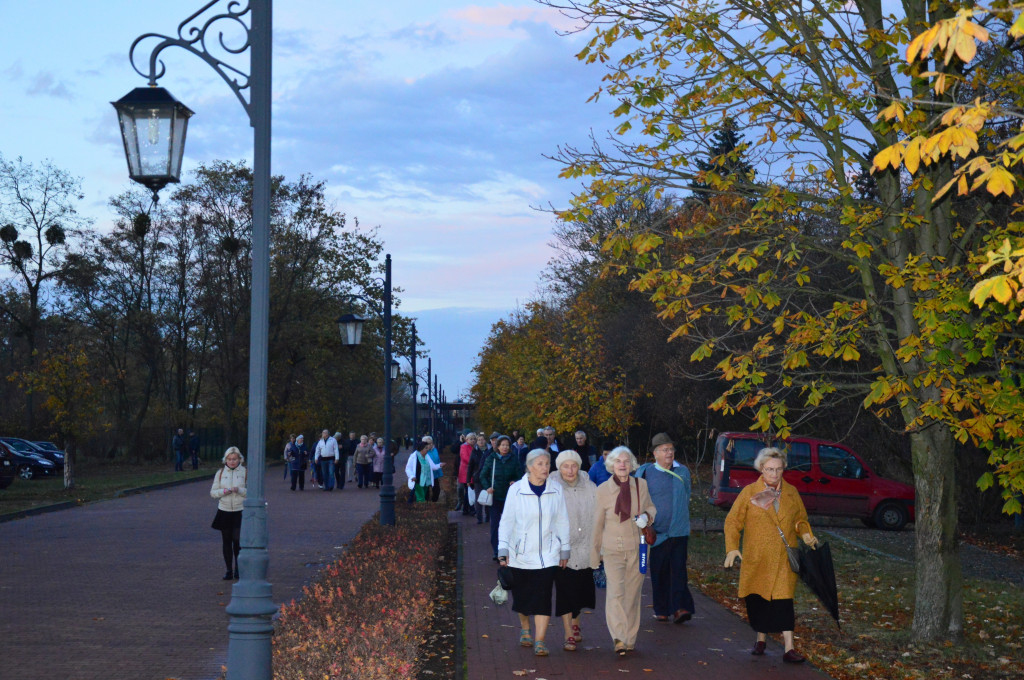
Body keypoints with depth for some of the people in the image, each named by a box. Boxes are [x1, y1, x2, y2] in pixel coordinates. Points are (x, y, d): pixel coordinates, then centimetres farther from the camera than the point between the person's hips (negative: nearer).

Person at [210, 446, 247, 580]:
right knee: (226, 541, 6)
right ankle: (229, 570, 15)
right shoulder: (220, 473, 7)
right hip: (224, 512, 3)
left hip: (240, 512, -3)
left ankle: (238, 568, 8)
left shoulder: (245, 472, 0)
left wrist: (239, 490, -20)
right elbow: (213, 492, 5)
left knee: (238, 540, -9)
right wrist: (224, 491, -13)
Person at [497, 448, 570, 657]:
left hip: (547, 553, 0)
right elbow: (506, 521, -2)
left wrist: (565, 550, 8)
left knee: (543, 597, -9)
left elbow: (562, 521, 6)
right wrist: (503, 550, -7)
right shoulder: (516, 490, -7)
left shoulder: (556, 490, -2)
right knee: (522, 595, 12)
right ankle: (525, 628, 38)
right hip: (521, 552, 0)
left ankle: (539, 641, -6)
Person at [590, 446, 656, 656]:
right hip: (613, 549, -2)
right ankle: (618, 638, -25)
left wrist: (646, 516, -8)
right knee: (616, 591, -17)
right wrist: (594, 556, 9)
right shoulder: (603, 490, -4)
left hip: (637, 547, 2)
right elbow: (597, 524, 4)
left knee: (633, 593, 7)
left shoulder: (641, 485, 0)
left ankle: (630, 637, 20)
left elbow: (651, 507, 18)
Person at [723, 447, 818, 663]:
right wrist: (732, 547, -12)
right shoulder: (749, 492, 0)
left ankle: (789, 649, -8)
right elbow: (733, 521, 0)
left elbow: (800, 519, 21)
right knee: (758, 599, 8)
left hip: (784, 558, 1)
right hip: (756, 558, 0)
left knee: (783, 599, -8)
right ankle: (761, 639, 31)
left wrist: (805, 533, 0)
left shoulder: (791, 492, 9)